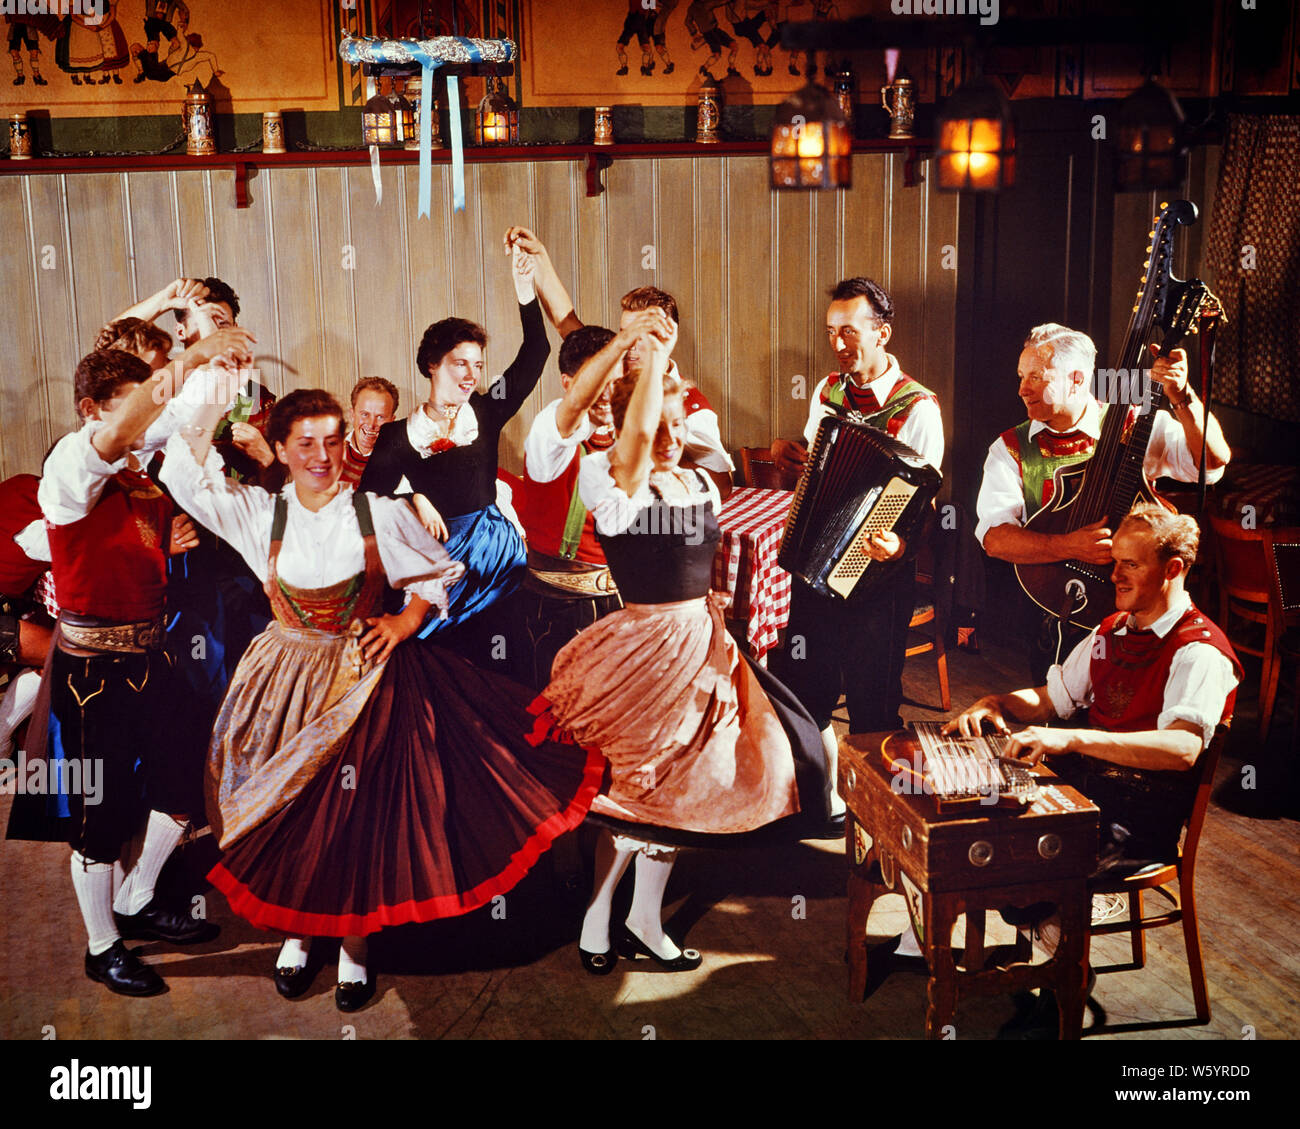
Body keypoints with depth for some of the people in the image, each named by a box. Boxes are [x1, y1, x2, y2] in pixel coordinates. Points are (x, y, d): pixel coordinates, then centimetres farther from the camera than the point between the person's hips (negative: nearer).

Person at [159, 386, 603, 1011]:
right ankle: (296, 932, 30)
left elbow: (441, 572, 6)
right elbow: (186, 476, -11)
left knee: (356, 812, 2)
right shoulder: (260, 512, -2)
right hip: (287, 680, 1)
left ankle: (354, 944, 20)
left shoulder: (382, 514, -5)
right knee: (286, 812, 8)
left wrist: (406, 621, -8)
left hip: (363, 676, -1)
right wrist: (217, 405, -15)